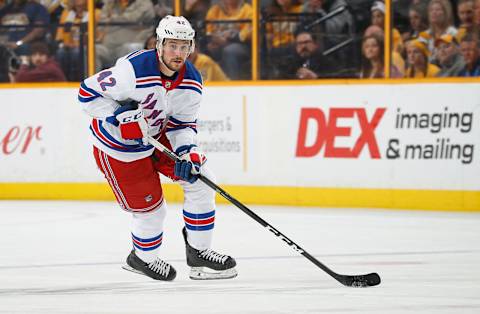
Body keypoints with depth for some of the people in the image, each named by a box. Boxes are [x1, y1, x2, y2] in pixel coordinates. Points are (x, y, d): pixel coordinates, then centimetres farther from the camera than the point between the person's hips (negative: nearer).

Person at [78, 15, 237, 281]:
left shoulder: (191, 84, -11)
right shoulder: (133, 71, -33)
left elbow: (183, 124, -2)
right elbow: (88, 92, -24)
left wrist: (187, 152, -20)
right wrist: (119, 116, -32)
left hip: (158, 135, 7)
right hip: (117, 147, -7)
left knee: (200, 182, 1)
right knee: (150, 207, 0)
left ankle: (198, 252, 15)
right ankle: (142, 258, 30)